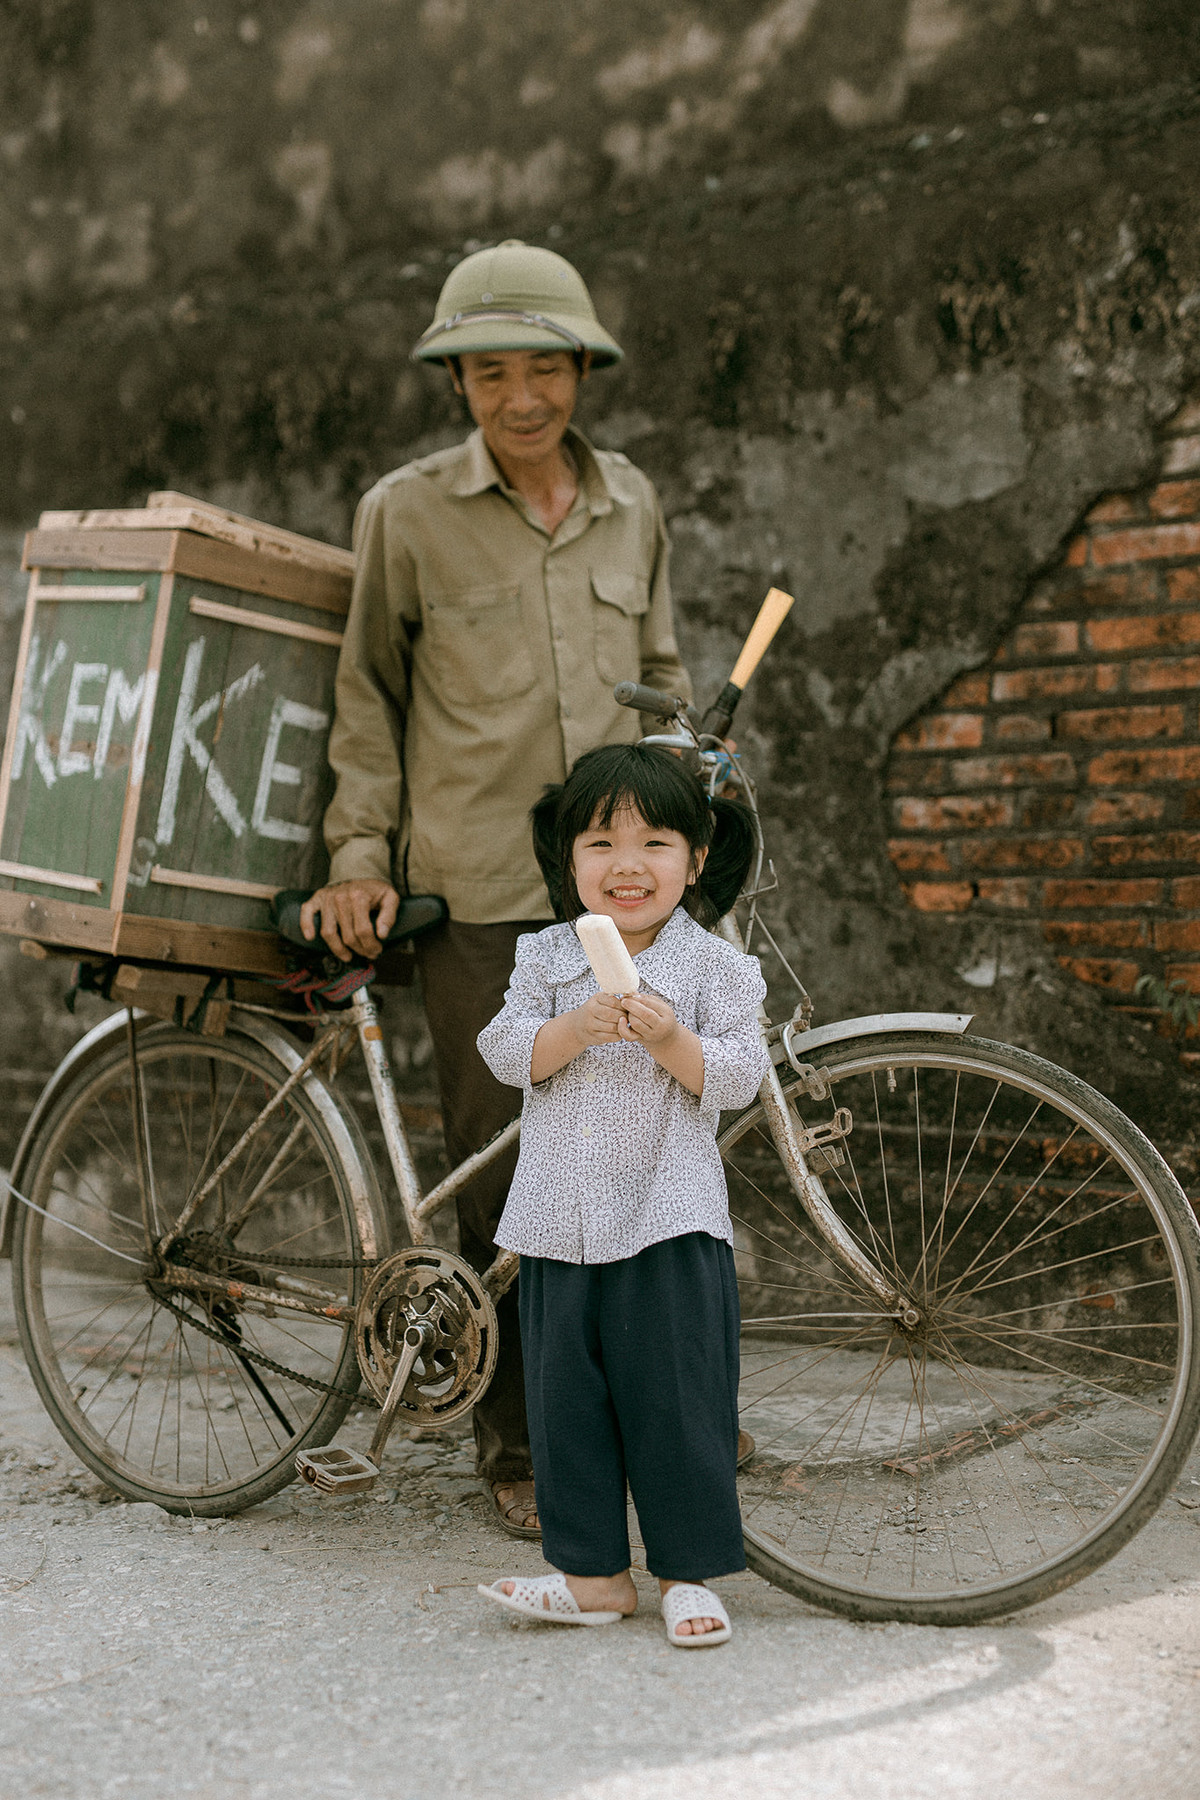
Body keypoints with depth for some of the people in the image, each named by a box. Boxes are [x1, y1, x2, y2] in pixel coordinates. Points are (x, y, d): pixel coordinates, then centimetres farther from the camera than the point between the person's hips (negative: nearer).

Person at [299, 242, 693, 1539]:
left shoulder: (631, 506, 11)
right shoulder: (405, 512, 1)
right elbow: (365, 692, 6)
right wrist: (358, 855, -1)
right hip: (476, 894, -3)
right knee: (503, 1168, -1)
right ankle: (517, 1440, 16)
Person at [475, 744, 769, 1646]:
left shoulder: (716, 967, -1)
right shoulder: (546, 958, 7)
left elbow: (739, 1078, -6)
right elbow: (506, 1052, -3)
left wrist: (671, 1040, -22)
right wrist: (575, 1028, -19)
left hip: (672, 1222, -3)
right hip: (559, 1223, 3)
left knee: (677, 1399, 0)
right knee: (567, 1401, 8)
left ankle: (690, 1570, 14)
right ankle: (594, 1571, 20)